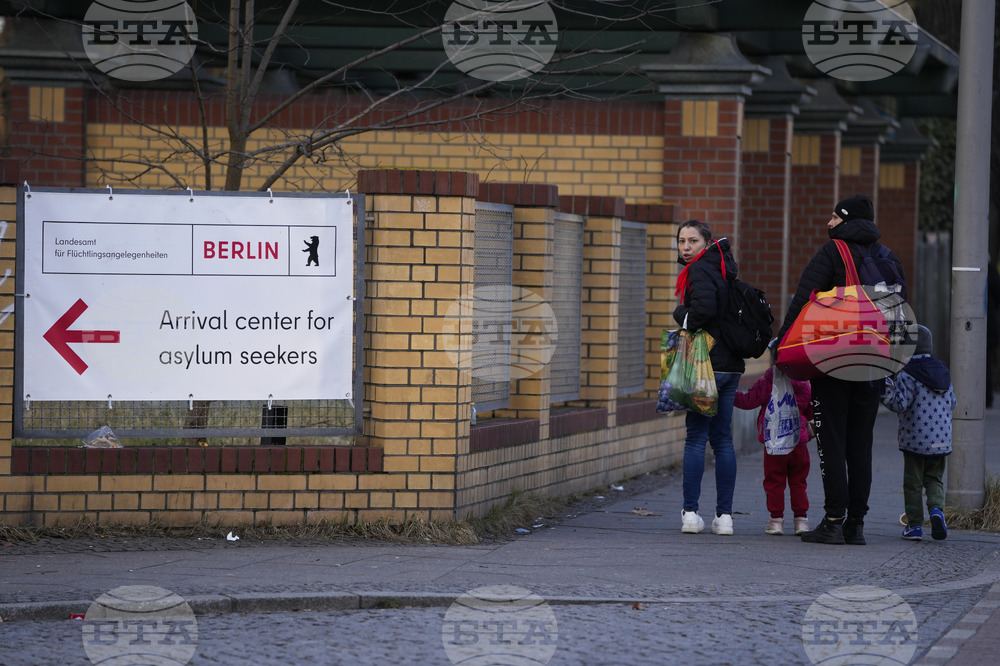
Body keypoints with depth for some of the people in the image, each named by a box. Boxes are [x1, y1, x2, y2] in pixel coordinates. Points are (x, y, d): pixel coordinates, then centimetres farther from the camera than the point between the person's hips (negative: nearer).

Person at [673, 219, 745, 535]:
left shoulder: (700, 271, -10)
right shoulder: (720, 269, 17)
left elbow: (703, 309, -25)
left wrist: (683, 317, -7)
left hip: (708, 364, -9)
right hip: (731, 364, 9)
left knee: (695, 437, -5)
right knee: (722, 438, 9)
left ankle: (690, 512, -7)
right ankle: (724, 515, 8)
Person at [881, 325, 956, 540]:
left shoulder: (907, 375, -12)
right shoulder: (943, 372, 8)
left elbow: (900, 404, -17)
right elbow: (952, 403, 14)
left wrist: (885, 391, -9)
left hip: (915, 438, -5)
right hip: (941, 439, 5)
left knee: (913, 482, 4)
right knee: (934, 478, 14)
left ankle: (914, 524, 5)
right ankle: (936, 508, -12)